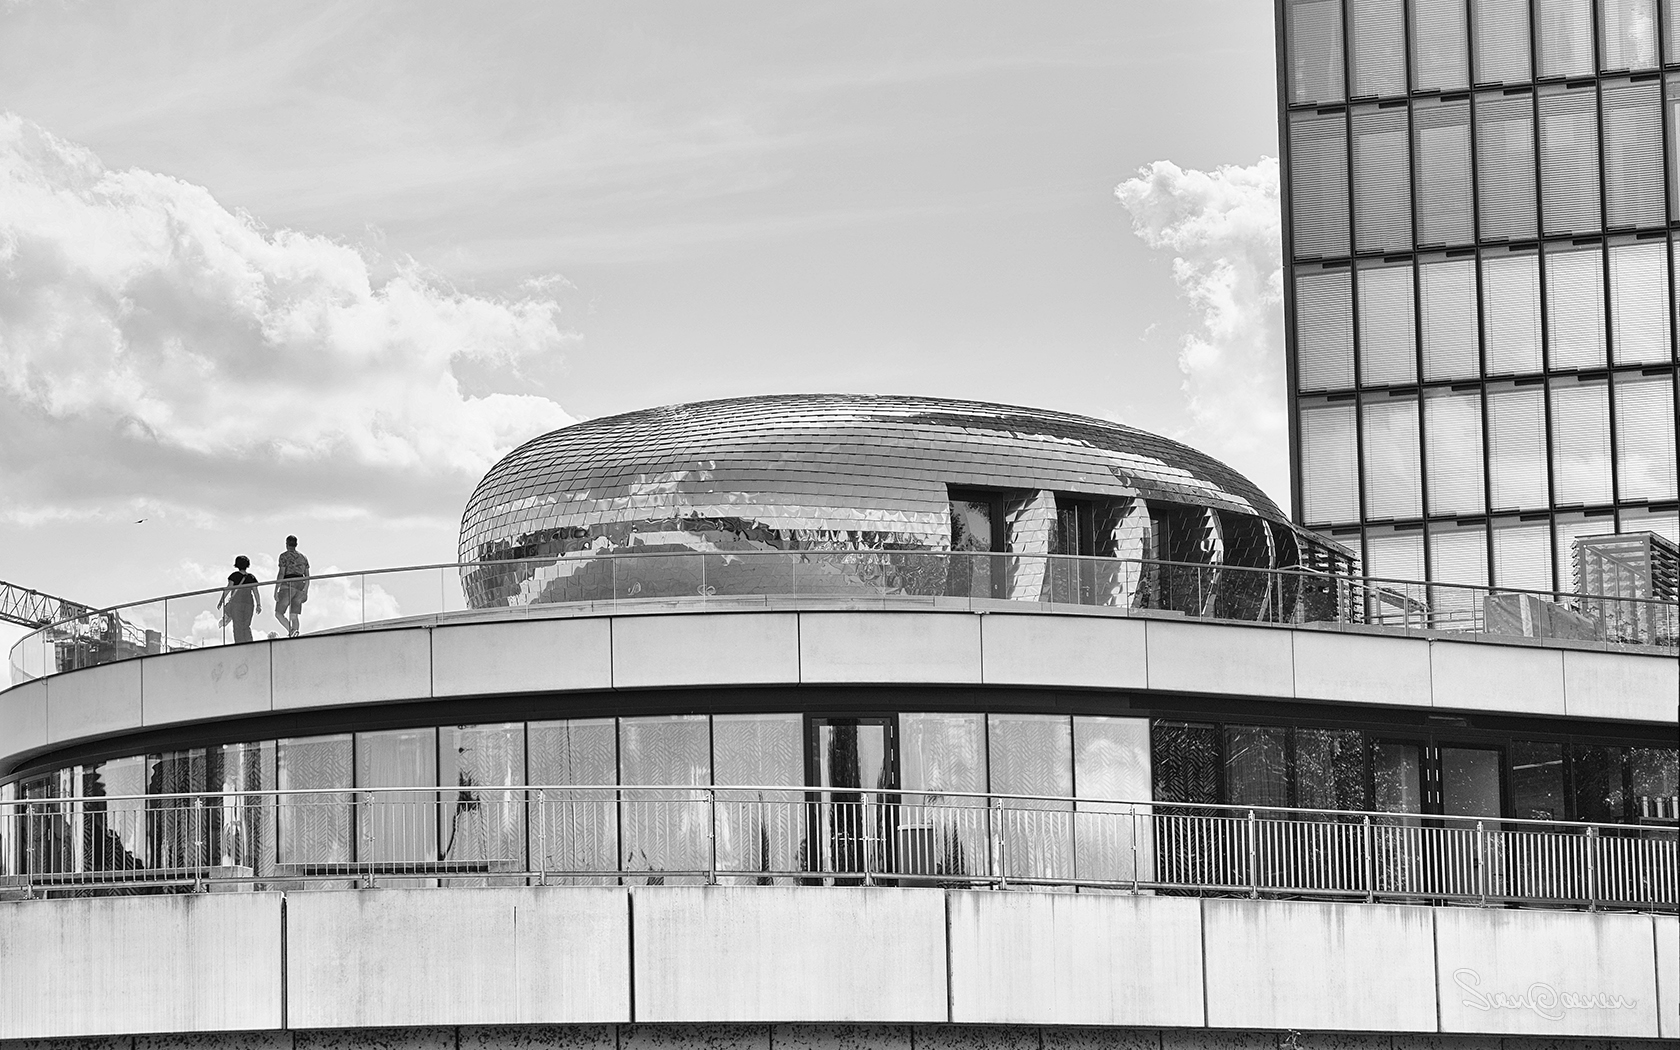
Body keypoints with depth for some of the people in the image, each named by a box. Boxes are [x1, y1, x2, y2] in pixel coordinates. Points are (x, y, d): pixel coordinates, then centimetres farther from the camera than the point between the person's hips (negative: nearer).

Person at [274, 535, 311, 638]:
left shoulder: (284, 556, -4)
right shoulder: (303, 557, 14)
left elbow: (281, 574, -11)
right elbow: (307, 576, 12)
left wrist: (276, 591, -9)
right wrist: (306, 592, 16)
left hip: (288, 587, -6)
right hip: (300, 587, 6)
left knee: (278, 614, 0)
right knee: (293, 616, 7)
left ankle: (291, 631, -25)